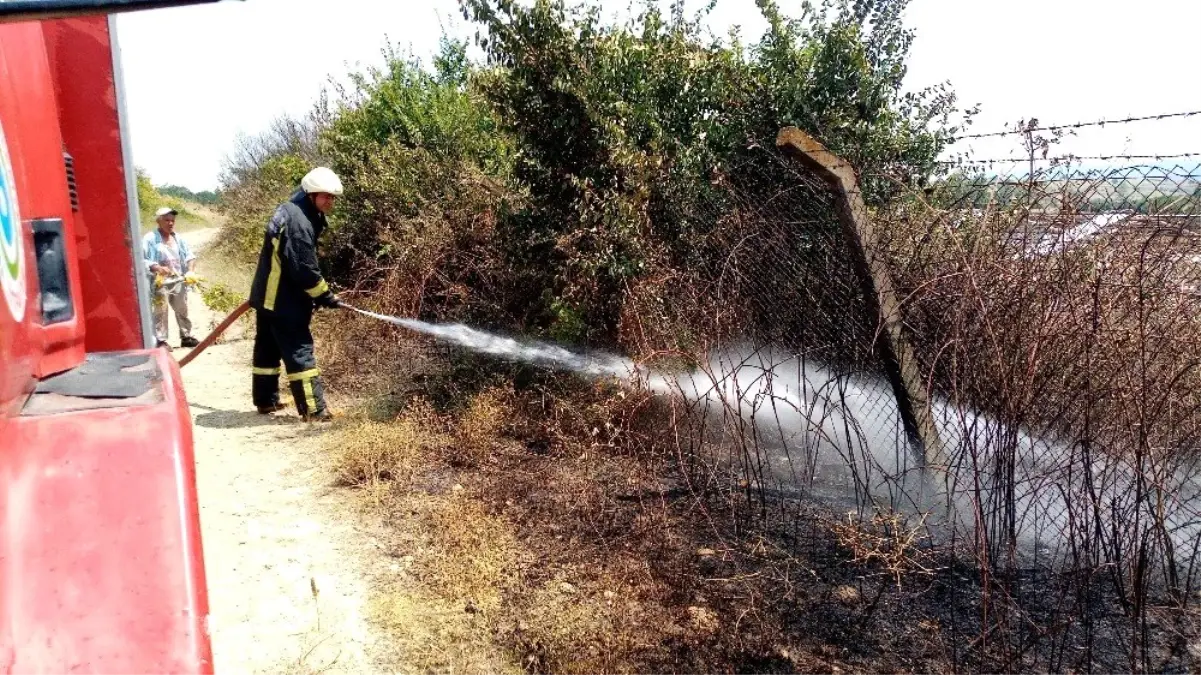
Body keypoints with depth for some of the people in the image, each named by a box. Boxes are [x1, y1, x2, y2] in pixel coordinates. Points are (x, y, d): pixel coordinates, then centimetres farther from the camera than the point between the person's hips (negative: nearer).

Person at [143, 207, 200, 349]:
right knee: (160, 312, -4)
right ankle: (161, 341, 0)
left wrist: (191, 270, -10)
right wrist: (157, 268, -27)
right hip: (160, 282, -6)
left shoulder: (178, 238, 9)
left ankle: (186, 337, 24)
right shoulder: (150, 238, -7)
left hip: (178, 281, 6)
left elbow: (189, 255, 8)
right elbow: (142, 260, -12)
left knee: (182, 310, 14)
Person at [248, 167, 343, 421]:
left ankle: (265, 401, 28)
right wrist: (324, 295, -12)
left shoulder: (290, 211, 12)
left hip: (268, 295, 11)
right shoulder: (299, 221, -21)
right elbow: (304, 268, -24)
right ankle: (313, 409, -7)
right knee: (299, 351, -8)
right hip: (283, 301, -11)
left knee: (268, 349, 17)